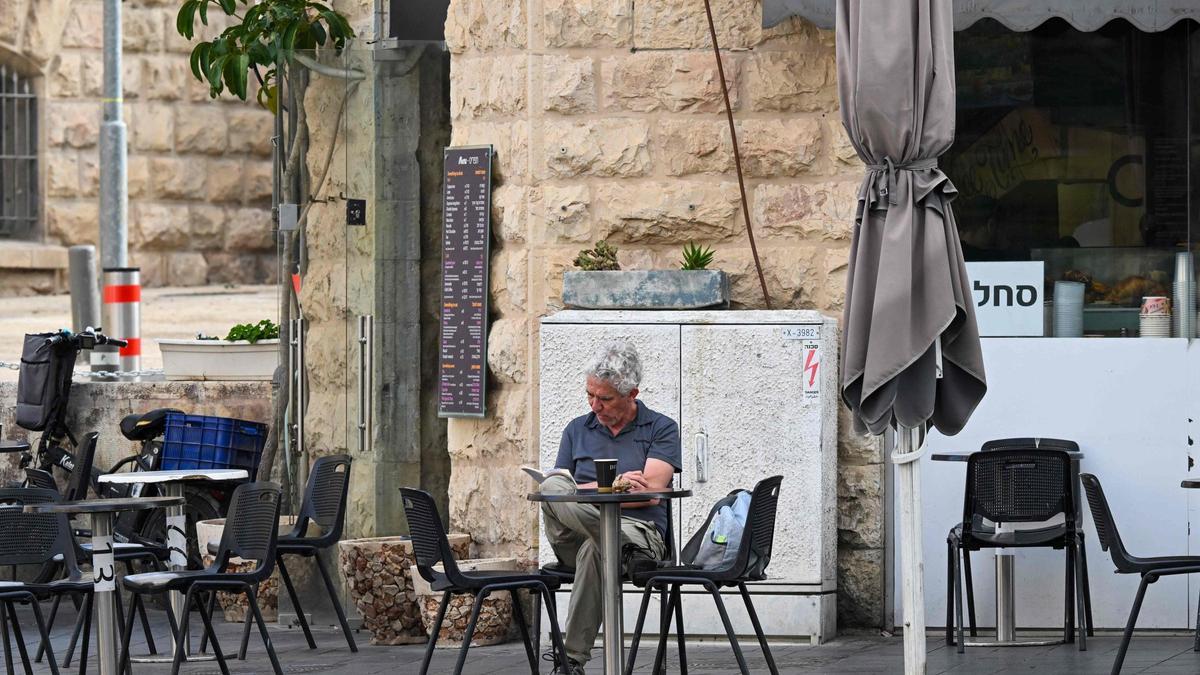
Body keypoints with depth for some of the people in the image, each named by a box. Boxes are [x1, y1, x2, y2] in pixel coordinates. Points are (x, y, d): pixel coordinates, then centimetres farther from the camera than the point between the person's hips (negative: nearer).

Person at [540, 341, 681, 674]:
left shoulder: (661, 429, 10)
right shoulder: (577, 430, 22)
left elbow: (649, 492, -4)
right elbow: (556, 490, 14)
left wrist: (588, 491, 0)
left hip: (640, 532, -3)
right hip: (574, 537, 3)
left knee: (594, 549, -40)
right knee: (553, 485, -29)